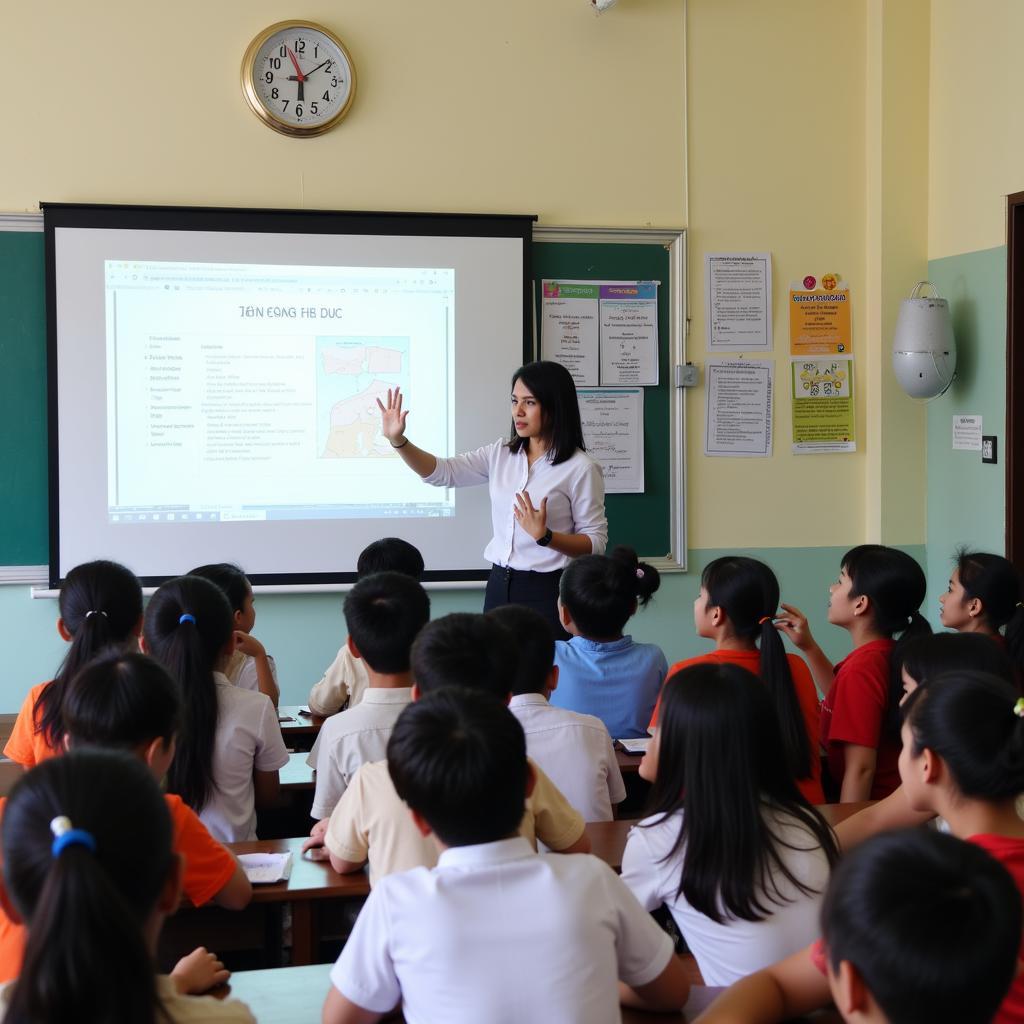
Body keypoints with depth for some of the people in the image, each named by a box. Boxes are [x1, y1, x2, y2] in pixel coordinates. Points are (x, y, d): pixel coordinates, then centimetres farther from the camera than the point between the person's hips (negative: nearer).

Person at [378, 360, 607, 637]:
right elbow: (443, 473, 2)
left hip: (547, 592, -5)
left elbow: (596, 543, -8)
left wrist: (544, 536, -23)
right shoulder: (500, 454, 7)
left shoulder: (581, 468, -9)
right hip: (499, 586, 5)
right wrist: (398, 441, -12)